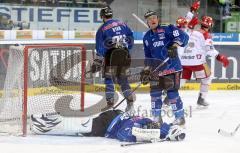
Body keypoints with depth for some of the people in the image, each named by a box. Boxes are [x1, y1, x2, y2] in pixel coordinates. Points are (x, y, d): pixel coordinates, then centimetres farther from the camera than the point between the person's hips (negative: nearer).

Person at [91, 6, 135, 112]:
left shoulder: (102, 29, -1)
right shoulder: (123, 25, 12)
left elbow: (100, 48, -4)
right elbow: (131, 39, 15)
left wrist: (97, 63, 0)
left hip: (111, 55, -5)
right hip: (125, 54, 5)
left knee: (109, 78, 4)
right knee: (122, 78, 17)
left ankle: (110, 104, -3)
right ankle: (130, 102, 11)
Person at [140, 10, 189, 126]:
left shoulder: (167, 30, -4)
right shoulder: (147, 37, 14)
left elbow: (183, 36, -16)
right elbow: (148, 56, 21)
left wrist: (174, 45, -31)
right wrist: (146, 70, 15)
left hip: (172, 67, -6)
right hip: (156, 70, 6)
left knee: (172, 92, -9)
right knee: (155, 93, 3)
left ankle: (180, 117, 2)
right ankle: (157, 118, 15)